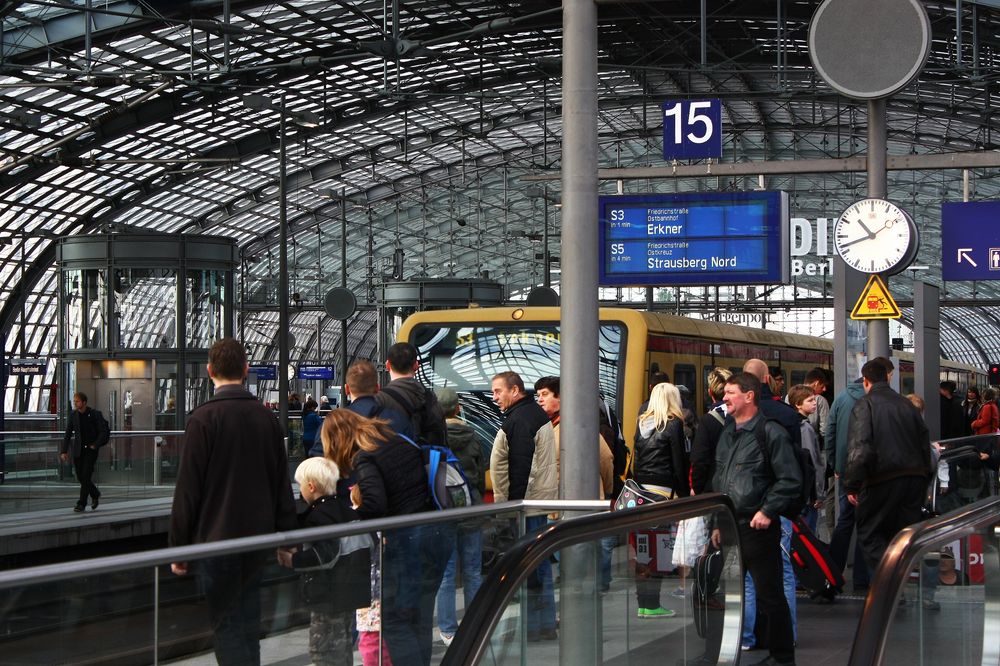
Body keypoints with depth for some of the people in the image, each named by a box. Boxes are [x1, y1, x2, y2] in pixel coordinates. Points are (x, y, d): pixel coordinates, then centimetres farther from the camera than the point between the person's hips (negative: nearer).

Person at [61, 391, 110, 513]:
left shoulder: (95, 414, -9)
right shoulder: (73, 415, 2)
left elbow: (104, 432, -6)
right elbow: (68, 434, 5)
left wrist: (95, 445, -14)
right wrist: (64, 451, -1)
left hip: (91, 449, -4)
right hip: (78, 450, 4)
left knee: (86, 476, -11)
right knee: (80, 477, 5)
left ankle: (81, 503, -7)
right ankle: (95, 494, 29)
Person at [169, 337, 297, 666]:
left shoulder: (204, 418, -11)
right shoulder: (267, 417, 6)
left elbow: (188, 488, -11)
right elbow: (283, 485, 10)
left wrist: (177, 547, -5)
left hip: (216, 540, -5)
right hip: (257, 540, 5)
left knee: (227, 629, -3)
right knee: (249, 628, 14)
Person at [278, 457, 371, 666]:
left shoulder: (319, 516, -17)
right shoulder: (345, 509, 12)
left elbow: (325, 555, -24)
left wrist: (294, 560, -15)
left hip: (329, 595, -10)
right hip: (349, 591, 10)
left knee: (322, 647, -5)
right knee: (343, 643, 19)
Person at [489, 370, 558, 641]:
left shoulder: (518, 420, -16)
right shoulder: (538, 415, 16)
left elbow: (520, 466, -21)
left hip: (525, 502, -10)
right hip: (540, 500, 10)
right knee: (540, 561, 14)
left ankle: (532, 627, -3)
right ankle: (546, 626, 19)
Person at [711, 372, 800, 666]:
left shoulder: (771, 433, -9)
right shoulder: (727, 434, 16)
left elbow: (790, 481, -12)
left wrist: (767, 512, -16)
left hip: (757, 527, -8)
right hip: (729, 527, 8)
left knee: (769, 595, -1)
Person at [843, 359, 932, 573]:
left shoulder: (865, 405, -6)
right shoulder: (906, 404, 13)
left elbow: (859, 449, -18)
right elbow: (925, 443, 16)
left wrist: (851, 485, -15)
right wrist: (924, 477, 23)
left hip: (883, 480, -6)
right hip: (915, 479, 6)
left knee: (869, 534, 5)